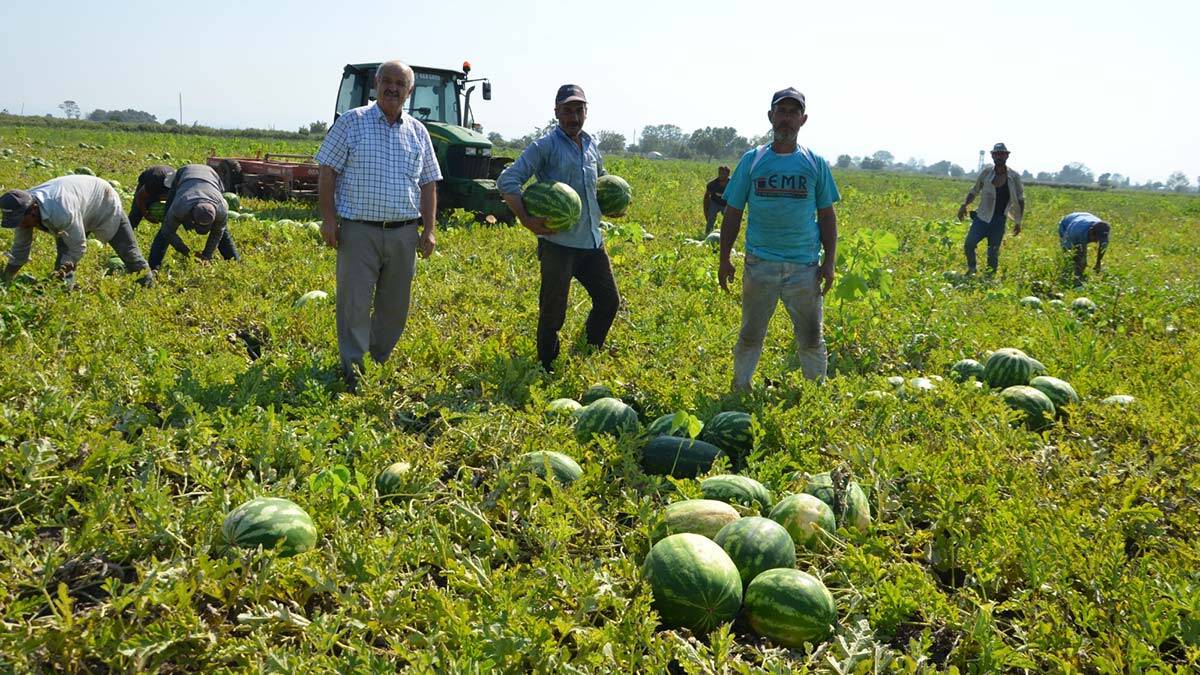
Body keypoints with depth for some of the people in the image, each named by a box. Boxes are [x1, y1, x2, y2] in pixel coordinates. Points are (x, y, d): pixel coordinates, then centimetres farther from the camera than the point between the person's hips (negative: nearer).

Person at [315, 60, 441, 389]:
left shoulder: (418, 132, 11)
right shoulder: (352, 121, 0)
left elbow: (428, 185, 13)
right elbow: (328, 172, -1)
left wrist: (429, 229, 6)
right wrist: (329, 218, -9)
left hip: (404, 233, 4)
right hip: (359, 230, -4)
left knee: (395, 305, 12)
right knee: (355, 303, -2)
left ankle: (381, 364, 27)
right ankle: (352, 371, 8)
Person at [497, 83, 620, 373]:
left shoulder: (592, 147, 12)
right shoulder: (544, 146, -9)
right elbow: (507, 181, -17)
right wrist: (527, 220, -25)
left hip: (593, 241, 7)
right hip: (558, 243, -7)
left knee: (609, 300, 14)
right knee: (552, 313, 1)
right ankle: (547, 369, 19)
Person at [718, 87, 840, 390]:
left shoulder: (816, 164, 5)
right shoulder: (752, 160, 4)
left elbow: (827, 215, 8)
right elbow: (733, 213, 7)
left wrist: (829, 262, 1)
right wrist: (724, 259, 4)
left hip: (805, 265, 0)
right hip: (760, 263, 0)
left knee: (811, 339, 9)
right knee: (750, 336, 9)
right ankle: (739, 393, 24)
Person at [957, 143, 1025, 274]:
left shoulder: (1014, 177, -2)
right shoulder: (986, 172, -1)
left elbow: (1020, 199, 7)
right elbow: (974, 191, 12)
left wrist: (1018, 222, 5)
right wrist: (964, 205, -3)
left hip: (999, 222, -1)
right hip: (982, 218, 1)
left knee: (993, 253, 2)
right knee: (969, 245, -13)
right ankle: (971, 269, 13)